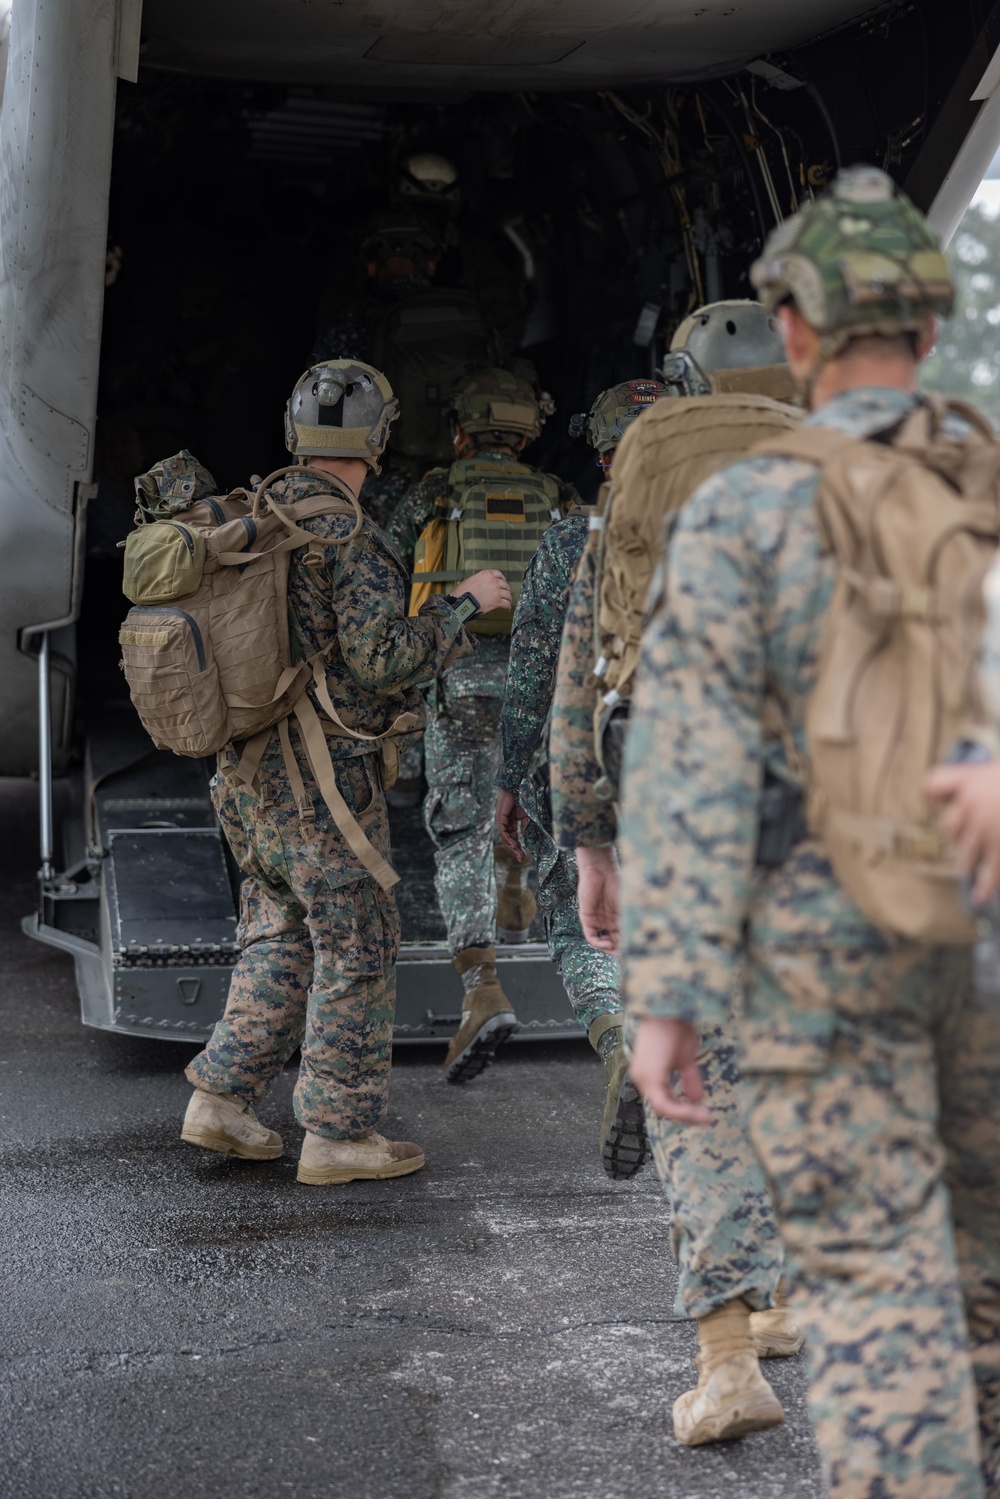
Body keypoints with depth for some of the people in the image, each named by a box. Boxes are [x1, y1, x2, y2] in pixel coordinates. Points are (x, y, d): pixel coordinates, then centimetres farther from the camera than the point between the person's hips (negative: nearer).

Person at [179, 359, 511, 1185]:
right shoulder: (347, 536, -17)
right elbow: (383, 659, -21)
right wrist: (466, 601, -10)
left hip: (249, 762, 9)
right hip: (321, 775, -8)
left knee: (281, 938, 17)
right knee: (357, 946, 1)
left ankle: (222, 1099, 18)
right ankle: (339, 1132, 7)